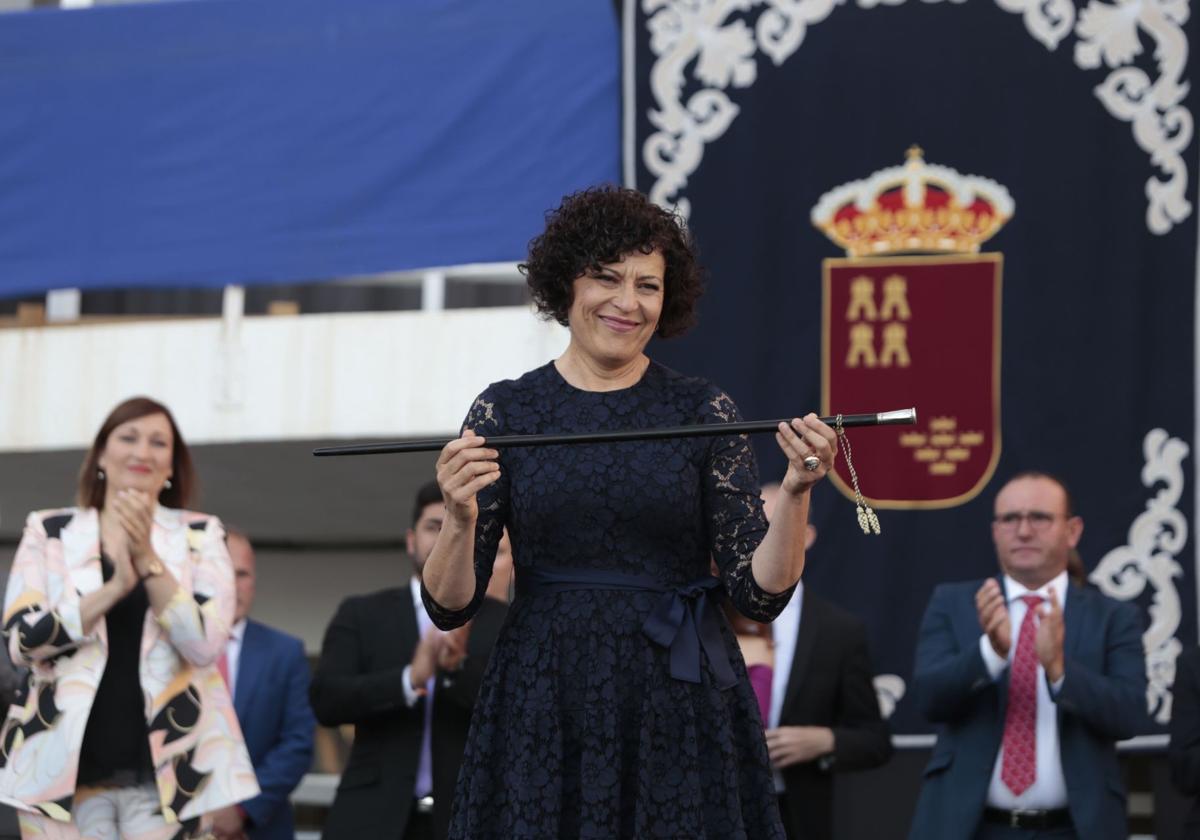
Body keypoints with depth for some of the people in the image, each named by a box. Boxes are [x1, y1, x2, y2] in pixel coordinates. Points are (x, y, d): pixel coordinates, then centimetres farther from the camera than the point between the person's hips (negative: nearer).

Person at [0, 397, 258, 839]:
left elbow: (205, 644, -4)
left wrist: (146, 558, -12)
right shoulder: (48, 531, 9)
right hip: (63, 767, 0)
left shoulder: (200, 535, 8)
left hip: (163, 771, 0)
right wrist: (115, 587, -13)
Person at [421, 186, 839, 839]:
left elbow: (760, 594, -3)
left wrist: (796, 491, -17)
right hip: (543, 706, 0)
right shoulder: (505, 411, 2)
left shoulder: (704, 412, 2)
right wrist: (461, 520, -19)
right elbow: (449, 607, -1)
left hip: (680, 710, 0)